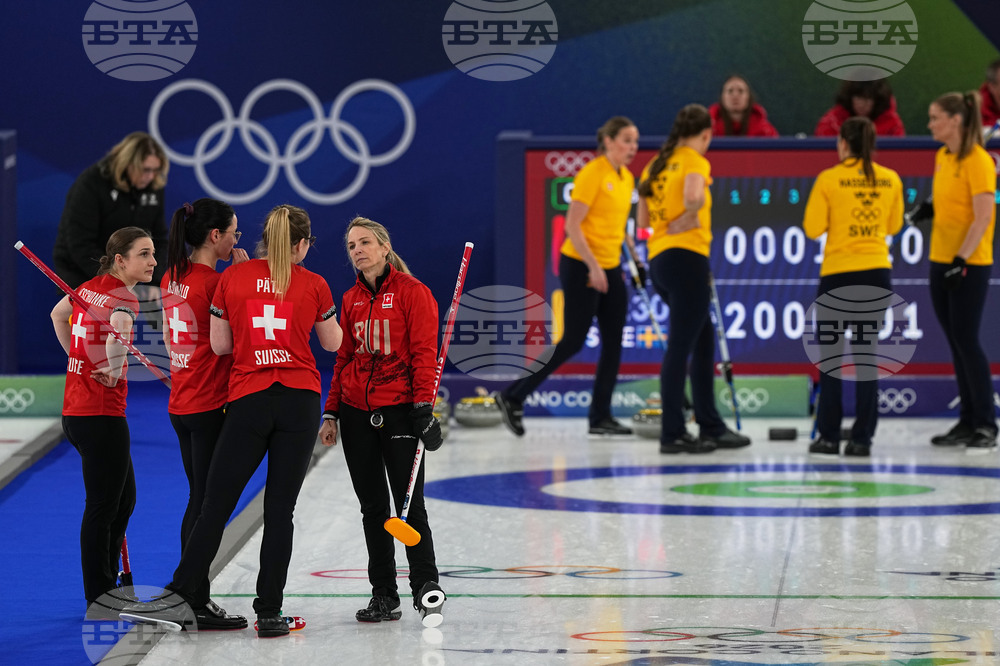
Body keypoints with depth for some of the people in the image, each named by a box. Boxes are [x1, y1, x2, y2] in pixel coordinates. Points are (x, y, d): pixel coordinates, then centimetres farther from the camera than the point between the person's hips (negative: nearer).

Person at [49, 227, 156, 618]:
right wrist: (115, 370, -22)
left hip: (75, 407, 9)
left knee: (124, 498, 20)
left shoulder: (91, 288, 9)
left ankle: (105, 589, 28)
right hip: (101, 414, -9)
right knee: (102, 506, -2)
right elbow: (116, 337, -39)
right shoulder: (123, 298, -16)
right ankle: (98, 600, 4)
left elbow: (58, 314, 28)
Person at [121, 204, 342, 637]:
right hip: (300, 401, 0)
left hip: (248, 401, 0)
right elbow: (332, 343, 16)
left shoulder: (233, 278, 3)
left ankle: (184, 597, -5)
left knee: (216, 503, 3)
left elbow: (220, 344, 7)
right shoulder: (313, 284, 2)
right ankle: (269, 612, 0)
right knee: (280, 509, 1)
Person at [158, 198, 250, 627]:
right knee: (207, 501, -3)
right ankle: (197, 603, -1)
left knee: (199, 499, 16)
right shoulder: (214, 283, -16)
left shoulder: (172, 279, 9)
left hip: (180, 404, 9)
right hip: (211, 405, -9)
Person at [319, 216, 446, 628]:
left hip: (400, 409, -6)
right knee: (373, 508, 8)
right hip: (356, 412, 6)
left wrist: (423, 405, -17)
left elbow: (424, 353, -9)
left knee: (410, 505, -8)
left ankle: (426, 588, 0)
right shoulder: (351, 300, 12)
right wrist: (331, 413, 11)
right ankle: (384, 595, 13)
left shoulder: (412, 292, -5)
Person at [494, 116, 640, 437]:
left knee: (613, 342, 4)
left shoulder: (627, 178, 11)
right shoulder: (592, 174, -14)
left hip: (610, 267, 8)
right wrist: (593, 266, -22)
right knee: (573, 341, -6)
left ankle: (600, 416, 9)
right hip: (581, 266, -8)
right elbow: (572, 225, -18)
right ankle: (512, 397, 4)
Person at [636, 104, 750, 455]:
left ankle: (711, 427, 21)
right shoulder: (694, 161, -6)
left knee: (703, 339, 17)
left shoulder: (655, 165, 16)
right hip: (686, 258, -8)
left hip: (659, 260, 8)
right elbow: (693, 196, -27)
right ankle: (672, 435, -5)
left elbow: (643, 221, 18)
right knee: (680, 346, -6)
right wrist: (689, 219, -9)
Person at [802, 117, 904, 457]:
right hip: (877, 273, 3)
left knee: (831, 354, 6)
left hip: (838, 274, -3)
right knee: (866, 353, 7)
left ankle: (829, 436, 6)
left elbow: (813, 228, -7)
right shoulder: (890, 180, 3)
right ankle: (862, 438, 3)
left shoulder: (829, 179, -8)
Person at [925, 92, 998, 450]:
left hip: (969, 265, -8)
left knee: (967, 341, -7)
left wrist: (962, 258, -22)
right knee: (956, 343, 9)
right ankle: (967, 421, 15)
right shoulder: (942, 157, 11)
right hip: (941, 261, 8)